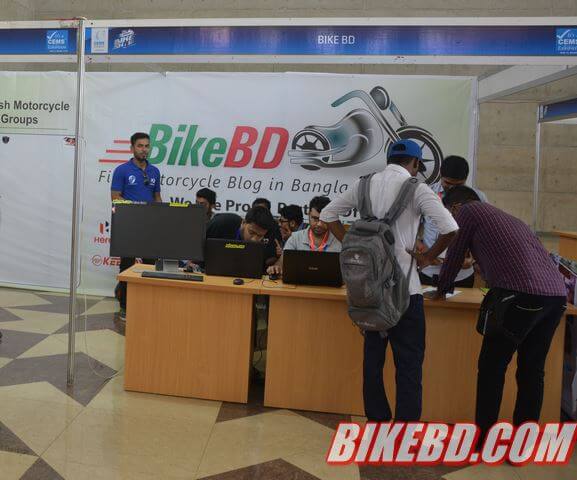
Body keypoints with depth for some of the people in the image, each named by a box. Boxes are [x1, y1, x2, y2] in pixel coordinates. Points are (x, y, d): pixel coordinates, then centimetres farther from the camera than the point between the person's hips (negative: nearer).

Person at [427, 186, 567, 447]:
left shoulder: (468, 211, 12)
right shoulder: (507, 218, 31)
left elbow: (454, 256, 16)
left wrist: (441, 290, 30)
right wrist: (482, 269, 53)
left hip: (522, 294, -7)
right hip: (556, 294, 8)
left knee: (492, 367, 6)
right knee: (531, 371, 14)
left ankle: (483, 439, 15)